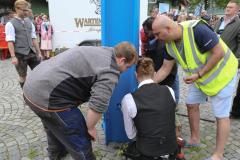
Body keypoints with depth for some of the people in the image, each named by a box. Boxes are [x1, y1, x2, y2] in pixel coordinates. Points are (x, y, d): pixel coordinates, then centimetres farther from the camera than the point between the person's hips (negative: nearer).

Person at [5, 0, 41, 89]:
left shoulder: (29, 22, 10)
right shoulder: (10, 24, -5)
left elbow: (33, 39, 11)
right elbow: (10, 42, -11)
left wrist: (38, 52, 9)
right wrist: (13, 56, -18)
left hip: (32, 52, 5)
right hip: (20, 54, -4)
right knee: (23, 76, 9)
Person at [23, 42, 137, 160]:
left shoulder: (99, 51, 16)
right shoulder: (109, 71, -13)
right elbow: (97, 106, -21)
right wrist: (90, 128, -3)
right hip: (48, 98, -11)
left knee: (54, 127, 34)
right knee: (80, 142, 5)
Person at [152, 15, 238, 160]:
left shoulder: (197, 30, -33)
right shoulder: (170, 44, -9)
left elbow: (219, 53, -28)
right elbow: (166, 68, -2)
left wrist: (199, 74, -26)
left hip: (222, 73, -7)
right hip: (198, 75, 7)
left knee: (221, 115, 1)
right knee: (192, 104, 12)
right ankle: (195, 139, 32)